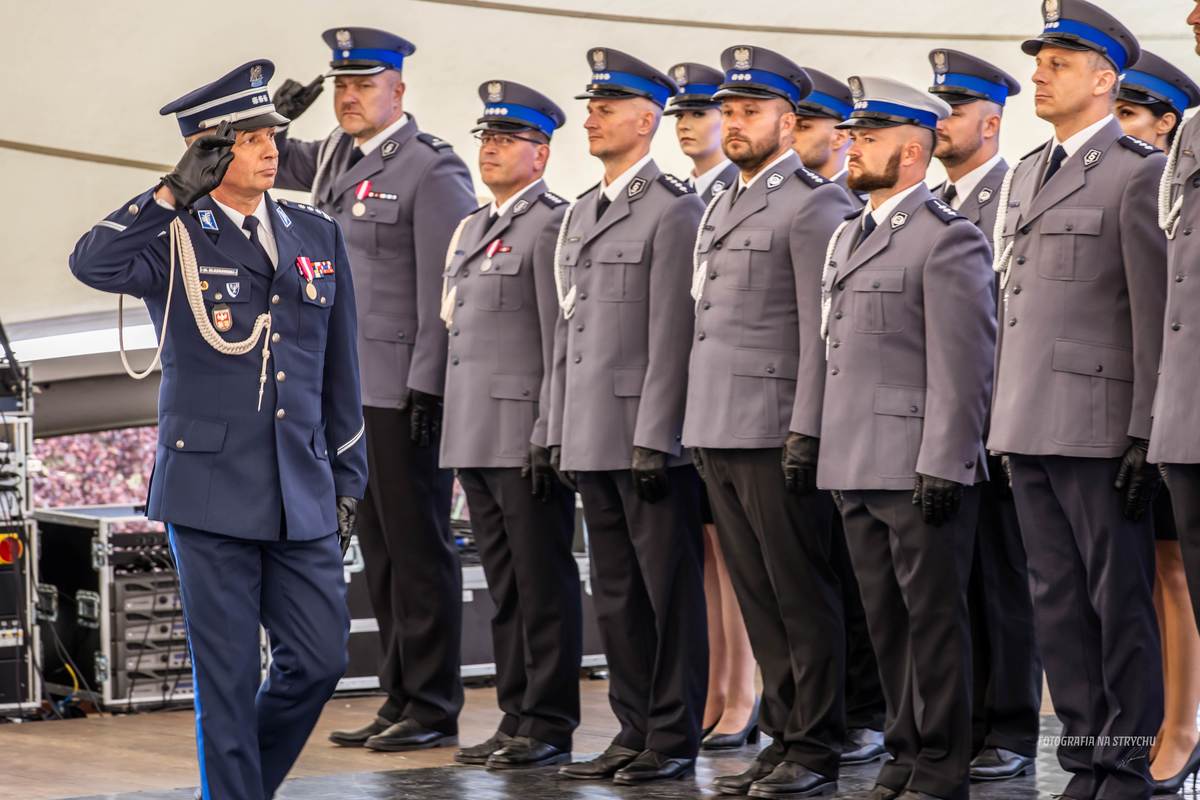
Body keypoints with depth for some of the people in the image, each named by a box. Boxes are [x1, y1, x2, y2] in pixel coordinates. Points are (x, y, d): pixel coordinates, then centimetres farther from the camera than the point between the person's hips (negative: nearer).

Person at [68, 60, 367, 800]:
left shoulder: (319, 236, 10)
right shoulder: (174, 241, -2)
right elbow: (92, 263, -25)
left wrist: (348, 478, 13)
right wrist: (174, 193, -19)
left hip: (301, 492, 4)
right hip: (211, 489, -4)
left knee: (320, 657, 5)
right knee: (229, 676, 1)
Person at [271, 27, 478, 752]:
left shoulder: (432, 169, -10)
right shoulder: (336, 158, 13)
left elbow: (442, 291, -14)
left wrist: (427, 389, -18)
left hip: (407, 392, -8)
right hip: (355, 391, 8)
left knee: (418, 547, -3)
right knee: (381, 547, 12)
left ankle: (433, 710, 4)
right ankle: (401, 701, 19)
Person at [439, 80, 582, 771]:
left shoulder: (553, 225, -8)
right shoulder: (474, 227, 19)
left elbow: (563, 344, -14)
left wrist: (548, 436, -18)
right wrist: (460, 432, 18)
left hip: (528, 439, -9)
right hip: (477, 439, 9)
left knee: (543, 585, -3)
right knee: (506, 586, 11)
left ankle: (550, 727, 1)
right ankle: (517, 719, 17)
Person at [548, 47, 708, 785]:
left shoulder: (674, 210, -8)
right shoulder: (580, 214, 17)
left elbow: (672, 334, -14)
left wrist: (654, 439, -18)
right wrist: (558, 431, 15)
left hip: (652, 437, -8)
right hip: (593, 439, 8)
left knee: (669, 590, -1)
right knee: (617, 594, 12)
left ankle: (674, 738, 4)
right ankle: (635, 731, 18)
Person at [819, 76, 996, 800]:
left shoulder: (947, 238, -8)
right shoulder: (848, 238, 18)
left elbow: (965, 365, -14)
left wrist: (942, 467, -18)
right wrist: (834, 457, 17)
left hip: (919, 469, -8)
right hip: (857, 468, 8)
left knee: (933, 617, -2)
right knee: (886, 619, 12)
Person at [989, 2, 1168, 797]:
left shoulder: (1139, 173, -6)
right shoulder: (1024, 176, 17)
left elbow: (1157, 316, -10)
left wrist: (1144, 435, -14)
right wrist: (1004, 422, 15)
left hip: (1100, 430, -7)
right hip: (1032, 429, 7)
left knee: (1120, 604, -1)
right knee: (1058, 605, 10)